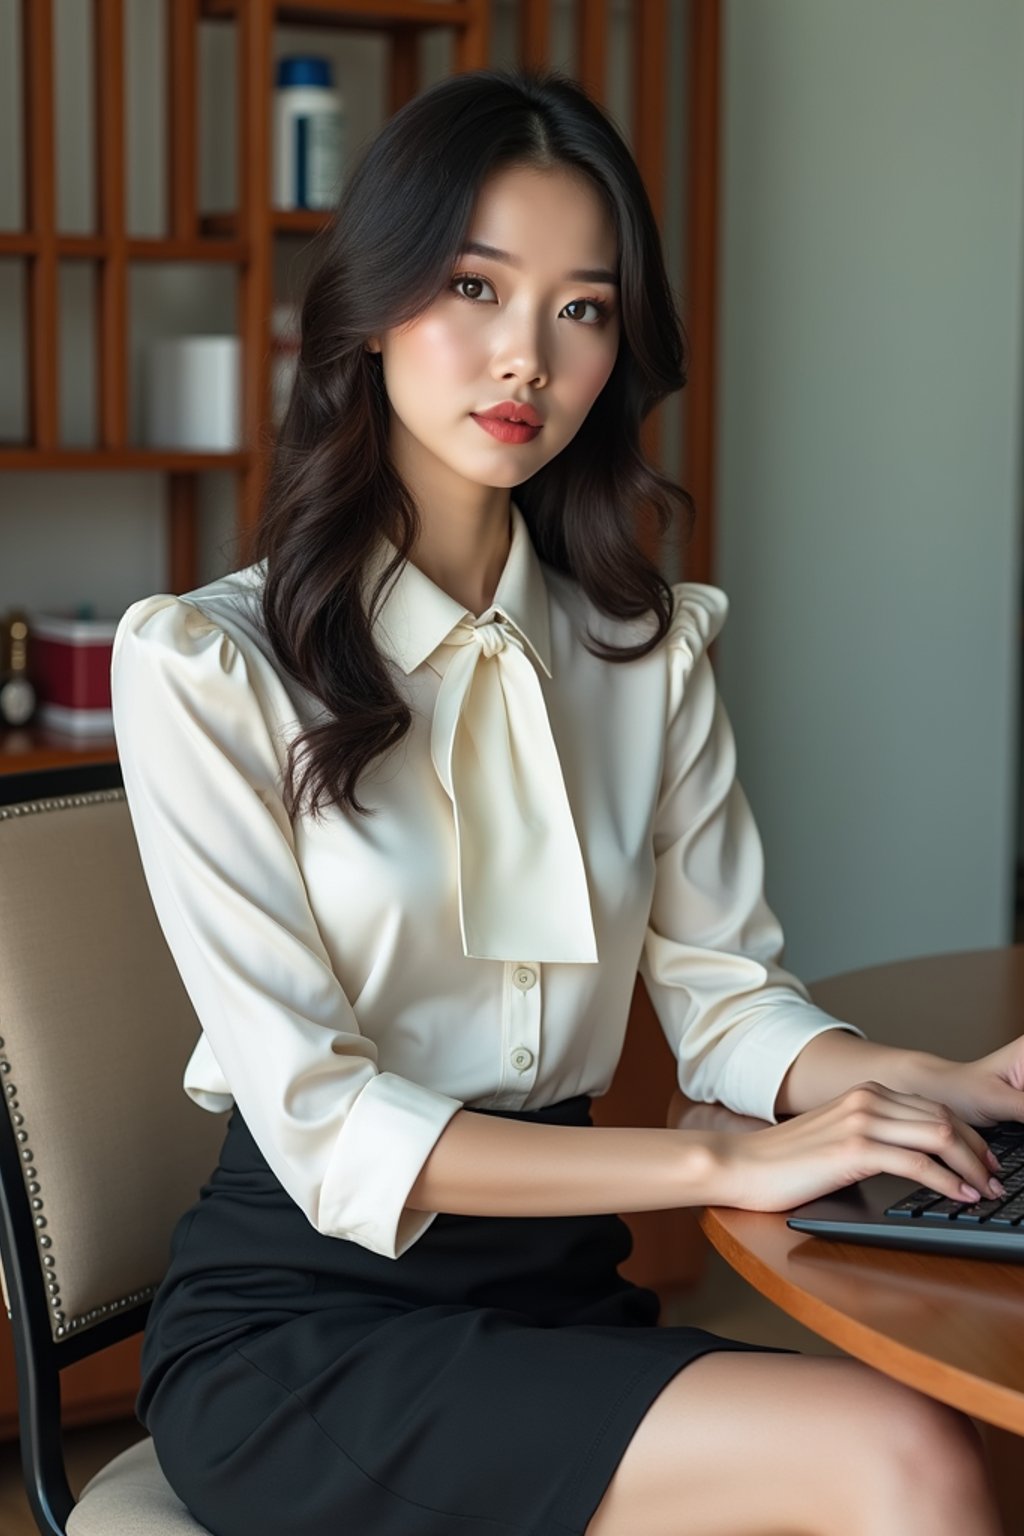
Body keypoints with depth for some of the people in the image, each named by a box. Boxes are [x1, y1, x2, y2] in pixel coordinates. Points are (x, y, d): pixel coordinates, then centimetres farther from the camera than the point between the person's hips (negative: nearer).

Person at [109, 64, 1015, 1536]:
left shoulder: (652, 648, 10)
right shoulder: (202, 666, -7)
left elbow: (722, 987, 8)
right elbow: (323, 1120, -13)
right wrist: (726, 1163, -19)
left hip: (560, 1293, 5)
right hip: (301, 1322, -5)